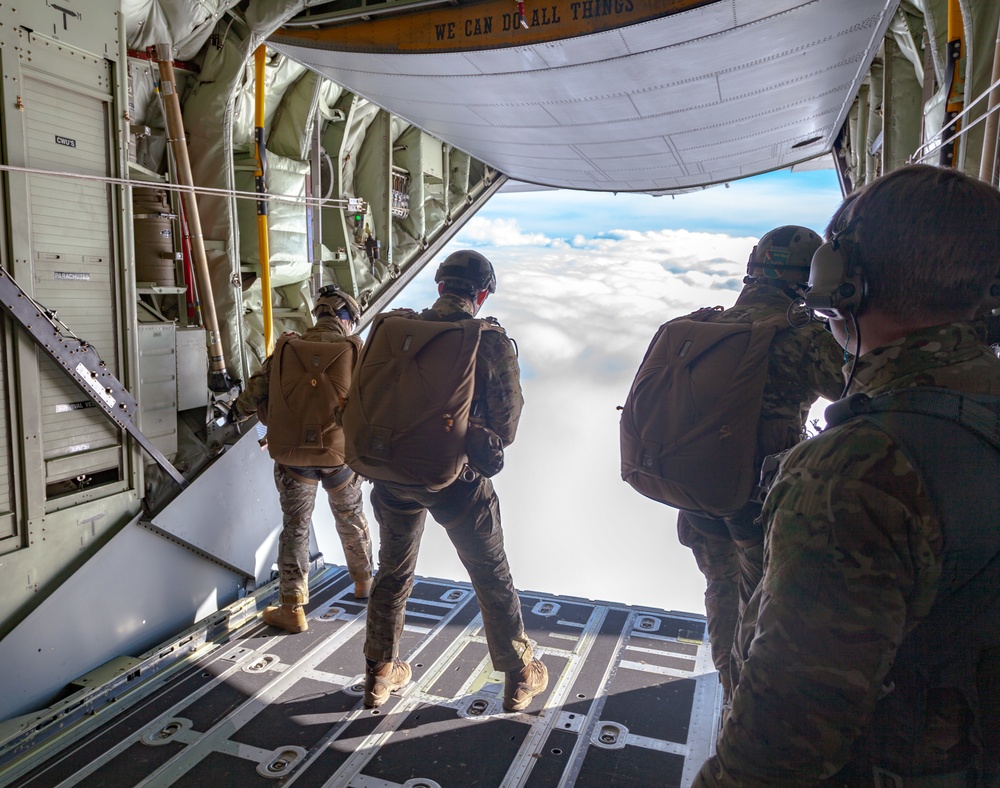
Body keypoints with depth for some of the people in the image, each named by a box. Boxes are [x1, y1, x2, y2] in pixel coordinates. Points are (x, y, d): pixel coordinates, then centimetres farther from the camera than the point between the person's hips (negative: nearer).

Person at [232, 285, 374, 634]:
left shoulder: (287, 347, -3)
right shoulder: (354, 349, -5)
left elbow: (257, 391, -2)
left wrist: (238, 408, 19)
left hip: (293, 454, 0)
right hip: (340, 452, 0)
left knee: (295, 527, 9)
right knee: (351, 518, 21)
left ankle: (292, 608, 11)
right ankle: (363, 581, 39)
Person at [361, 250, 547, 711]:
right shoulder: (491, 344, -13)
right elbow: (505, 426, -9)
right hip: (457, 480, -3)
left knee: (393, 574, 21)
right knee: (492, 578, 15)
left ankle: (380, 675, 36)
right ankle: (519, 677, 30)